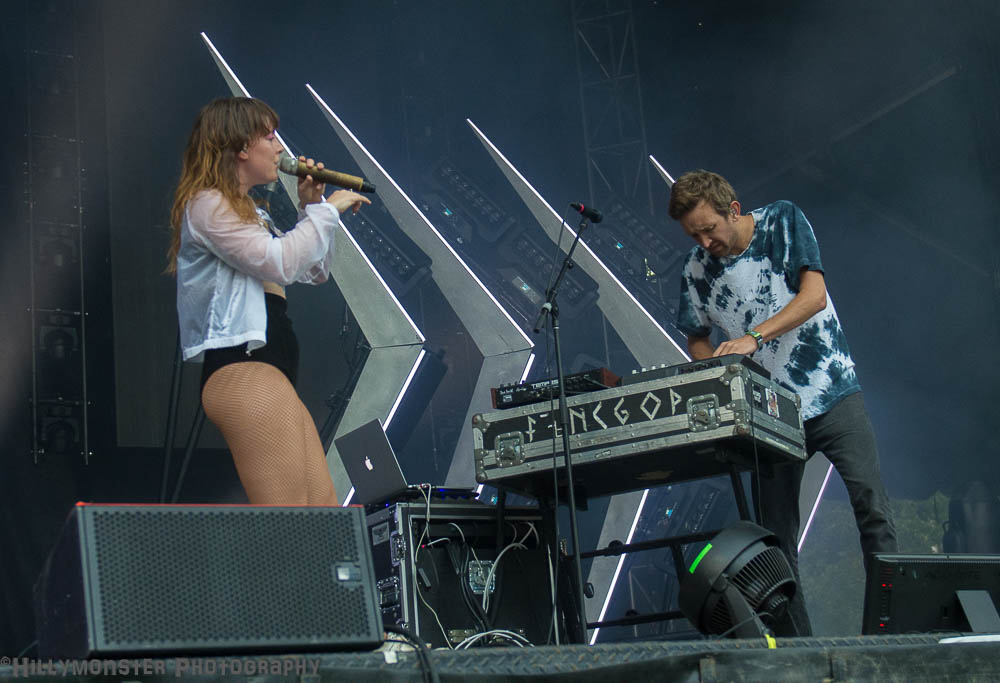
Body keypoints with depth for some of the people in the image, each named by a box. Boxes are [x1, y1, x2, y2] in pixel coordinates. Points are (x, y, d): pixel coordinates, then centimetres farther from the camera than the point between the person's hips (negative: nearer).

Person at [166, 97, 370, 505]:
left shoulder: (248, 212, 26)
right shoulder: (207, 204, -4)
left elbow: (313, 271, 28)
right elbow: (281, 262, -16)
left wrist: (310, 207, 16)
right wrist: (327, 211, -4)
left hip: (269, 375, 10)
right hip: (243, 373, -10)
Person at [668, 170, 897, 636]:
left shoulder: (784, 222, -5)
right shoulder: (696, 270, 2)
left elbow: (814, 295, -15)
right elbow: (697, 339, 15)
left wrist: (753, 338, -27)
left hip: (832, 392, -2)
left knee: (871, 504, -12)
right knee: (776, 536, 0)